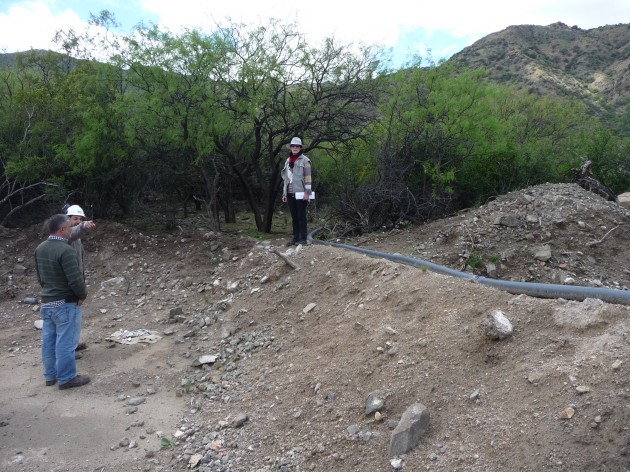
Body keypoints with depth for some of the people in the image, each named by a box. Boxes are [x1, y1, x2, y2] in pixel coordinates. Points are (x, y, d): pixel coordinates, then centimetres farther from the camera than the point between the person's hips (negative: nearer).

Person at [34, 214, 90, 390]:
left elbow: (39, 276, 15)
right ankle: (66, 378, 8)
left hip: (46, 302, 9)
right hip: (65, 303, -8)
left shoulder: (40, 249, 6)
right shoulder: (65, 250, -22)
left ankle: (50, 375, 26)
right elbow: (75, 279, -23)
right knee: (65, 342, 0)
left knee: (48, 340, 15)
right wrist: (82, 295, -7)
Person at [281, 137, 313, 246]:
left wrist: (307, 192, -16)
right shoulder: (288, 161, 16)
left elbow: (308, 177, -8)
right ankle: (295, 238, 15)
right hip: (290, 194, 6)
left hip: (300, 193, -6)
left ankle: (303, 239, 1)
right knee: (294, 217, 9)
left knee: (301, 216, -4)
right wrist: (284, 193, 15)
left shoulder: (304, 160, -2)